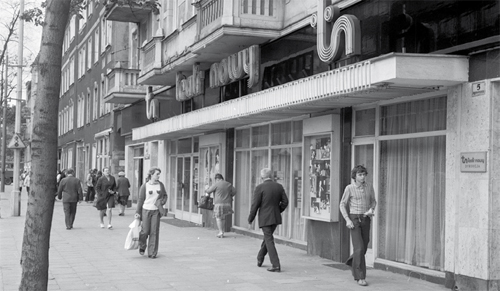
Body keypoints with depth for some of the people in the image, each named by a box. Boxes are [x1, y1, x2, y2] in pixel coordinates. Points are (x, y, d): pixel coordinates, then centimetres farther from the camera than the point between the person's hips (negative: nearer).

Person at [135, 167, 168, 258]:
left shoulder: (160, 185, 5)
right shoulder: (144, 186, -4)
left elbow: (165, 195, 16)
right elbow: (140, 200, 0)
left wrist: (162, 202, -5)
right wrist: (137, 212, -2)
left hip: (156, 211, 2)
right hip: (146, 210, -2)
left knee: (154, 232, -1)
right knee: (145, 231, -2)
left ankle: (152, 253, 7)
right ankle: (142, 246, 28)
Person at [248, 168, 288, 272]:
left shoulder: (260, 187, -12)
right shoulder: (279, 186, 3)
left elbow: (255, 205, -12)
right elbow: (285, 202, 3)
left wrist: (250, 219, 1)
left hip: (265, 218, -5)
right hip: (276, 217, 6)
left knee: (269, 241, -2)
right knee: (267, 237, 23)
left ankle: (276, 265, -7)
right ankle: (260, 259, 35)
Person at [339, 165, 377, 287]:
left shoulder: (369, 187, 3)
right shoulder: (349, 188, -7)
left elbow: (373, 202, 14)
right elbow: (342, 205, -2)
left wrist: (371, 210, -9)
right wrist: (347, 220, -15)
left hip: (365, 220, 4)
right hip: (354, 219, -4)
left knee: (363, 248, 14)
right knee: (359, 248, -15)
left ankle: (352, 261, 46)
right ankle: (361, 277, -9)